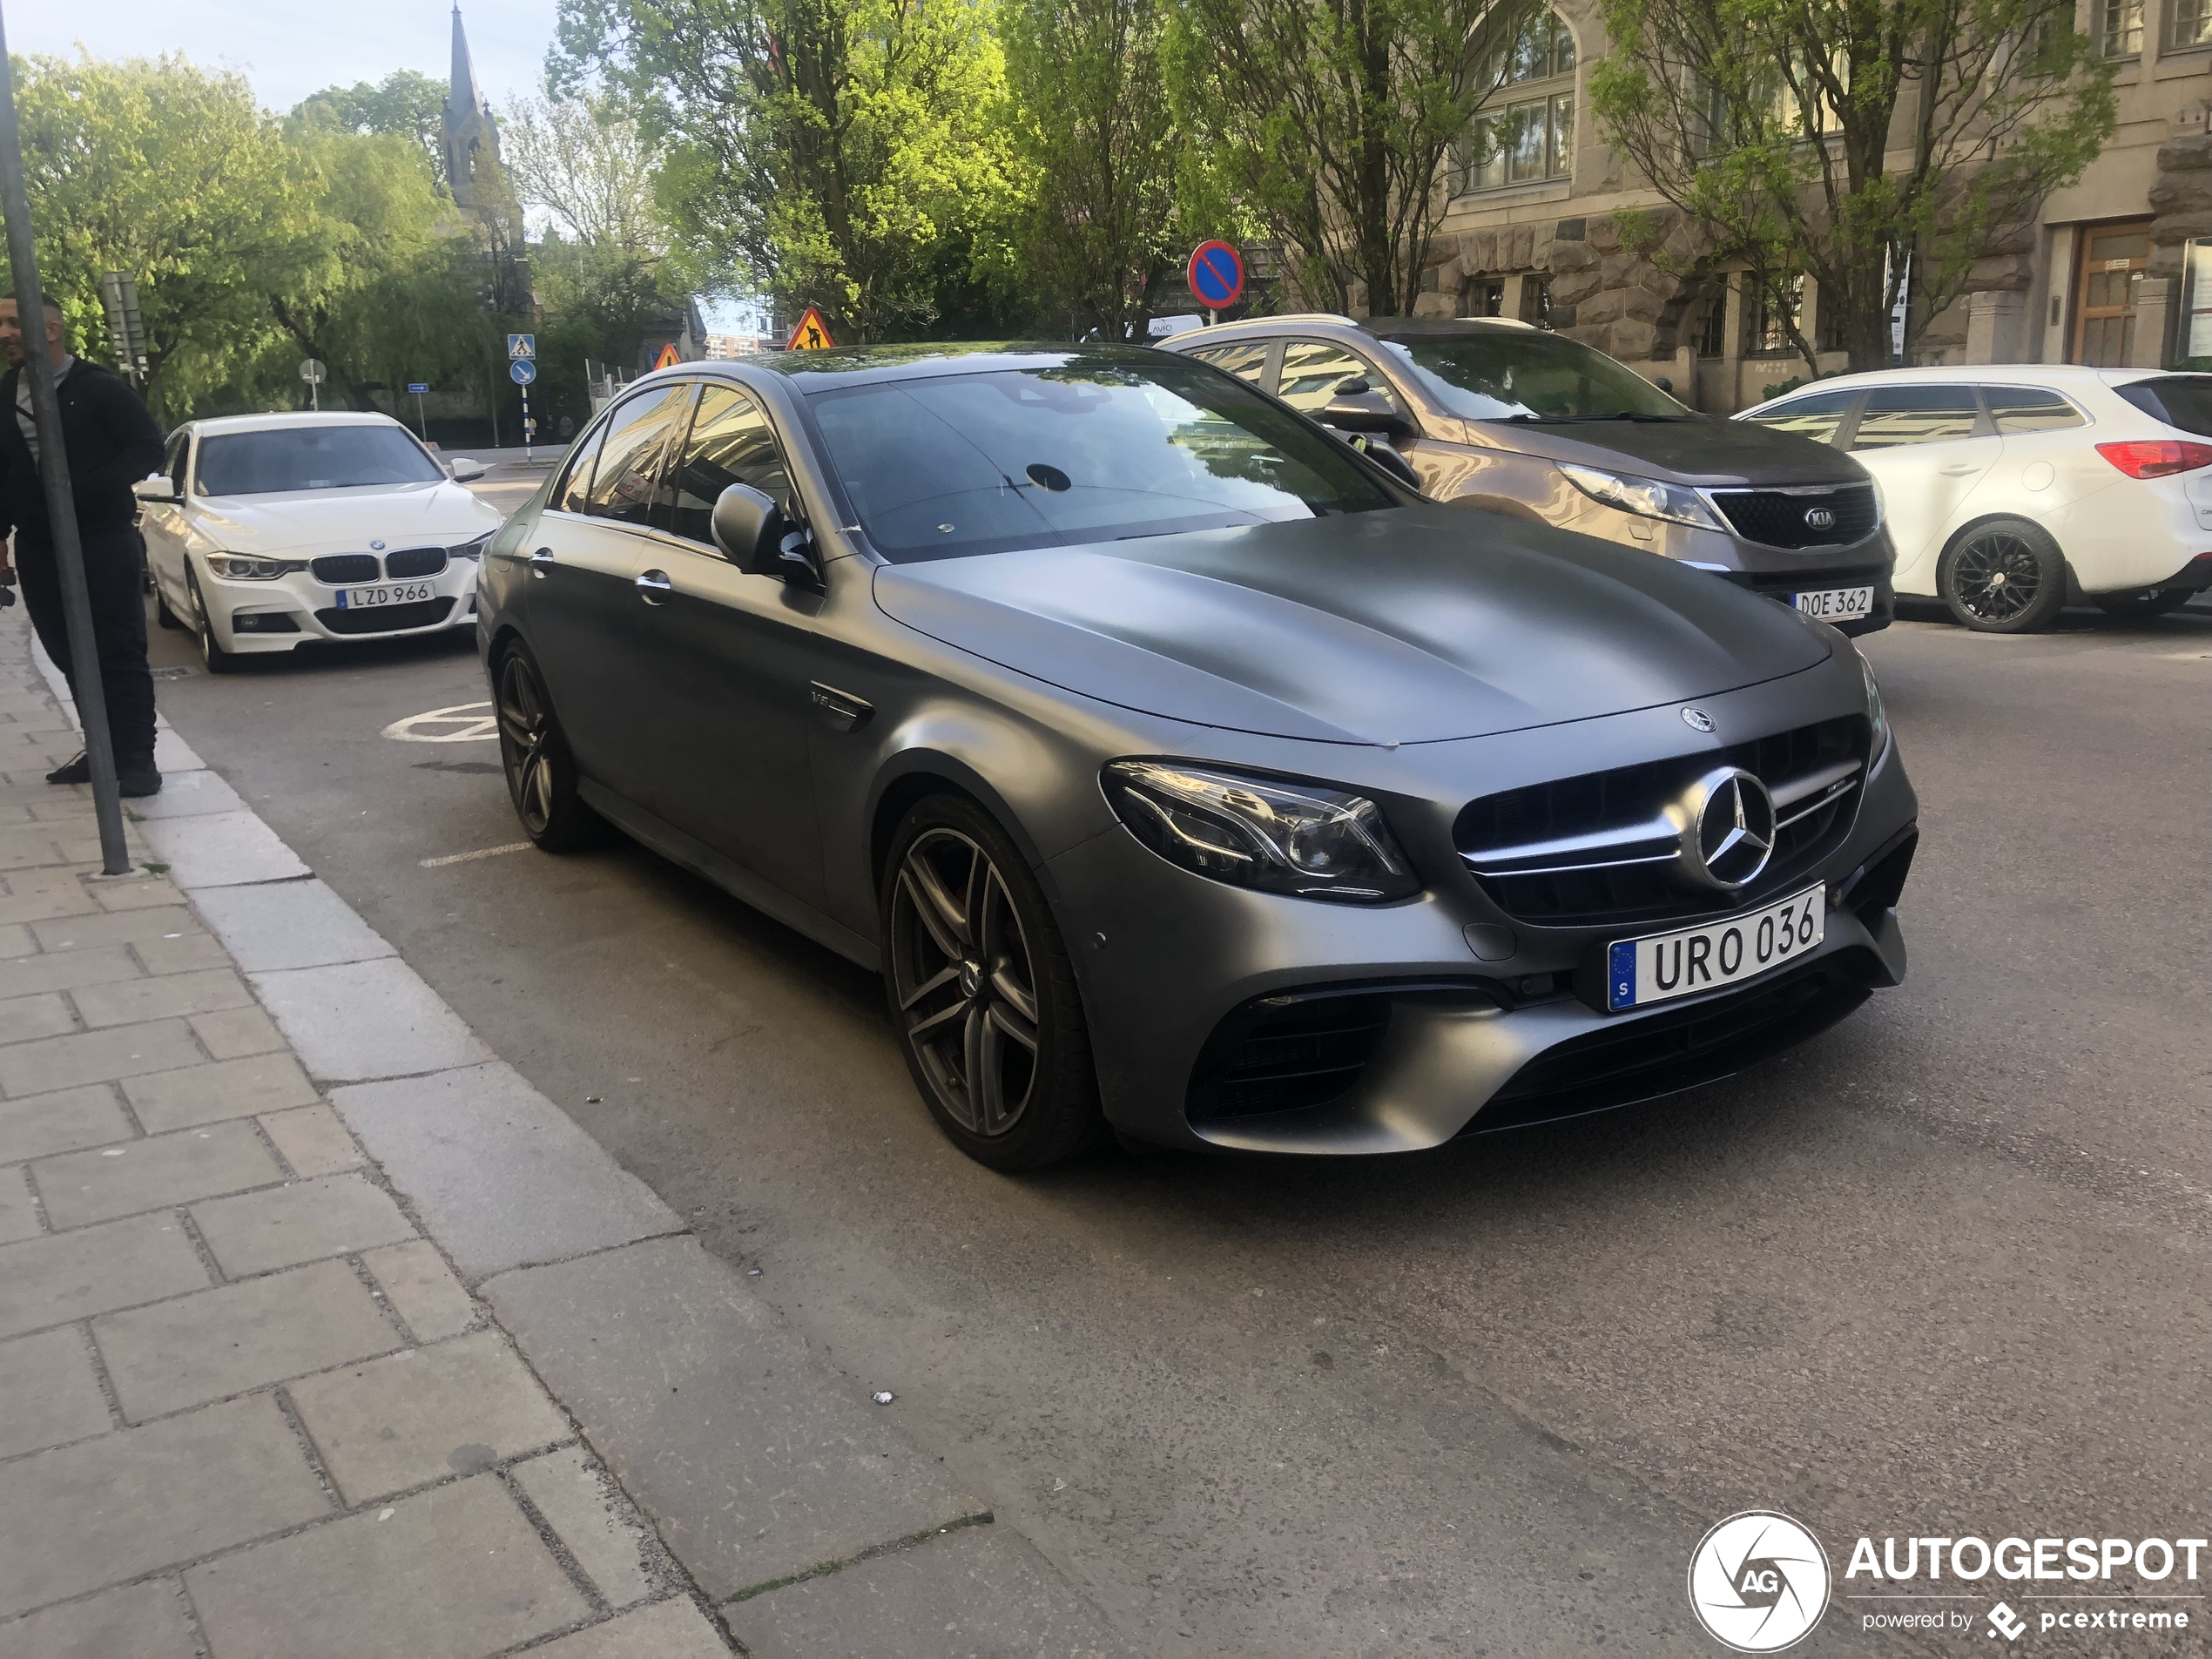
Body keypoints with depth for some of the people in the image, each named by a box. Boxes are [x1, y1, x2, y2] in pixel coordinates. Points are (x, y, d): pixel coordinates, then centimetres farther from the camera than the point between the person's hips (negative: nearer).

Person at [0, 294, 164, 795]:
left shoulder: (99, 389, -7)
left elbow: (149, 449, -10)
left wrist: (83, 486, -20)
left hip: (103, 543, -6)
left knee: (120, 654, -5)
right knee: (71, 656, 9)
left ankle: (138, 759, -2)